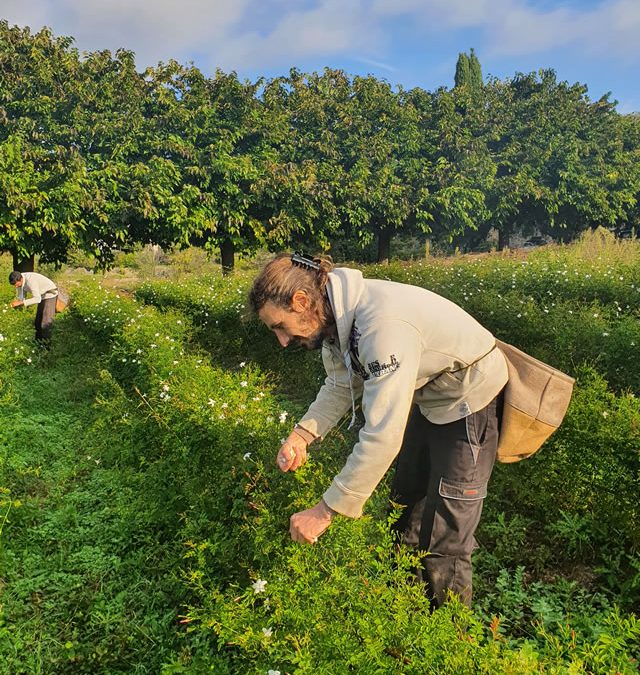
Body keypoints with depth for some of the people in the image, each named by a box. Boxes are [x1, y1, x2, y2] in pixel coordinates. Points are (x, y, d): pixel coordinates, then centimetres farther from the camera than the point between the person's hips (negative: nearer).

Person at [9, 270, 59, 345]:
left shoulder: (30, 280, -34)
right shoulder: (18, 280, -8)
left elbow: (37, 299, -39)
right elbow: (21, 296, 3)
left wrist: (20, 302, -39)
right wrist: (17, 301, -19)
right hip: (42, 296, 9)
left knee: (46, 323, -13)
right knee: (38, 322, 11)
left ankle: (45, 345, -5)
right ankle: (38, 342, 22)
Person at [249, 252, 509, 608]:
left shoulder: (383, 324, -39)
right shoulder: (336, 317, -11)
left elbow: (383, 435, -40)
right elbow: (340, 386, 3)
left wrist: (326, 511, -33)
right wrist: (301, 435, -13)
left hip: (470, 400, -9)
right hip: (427, 398, 9)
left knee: (445, 531, -2)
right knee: (407, 500, 21)